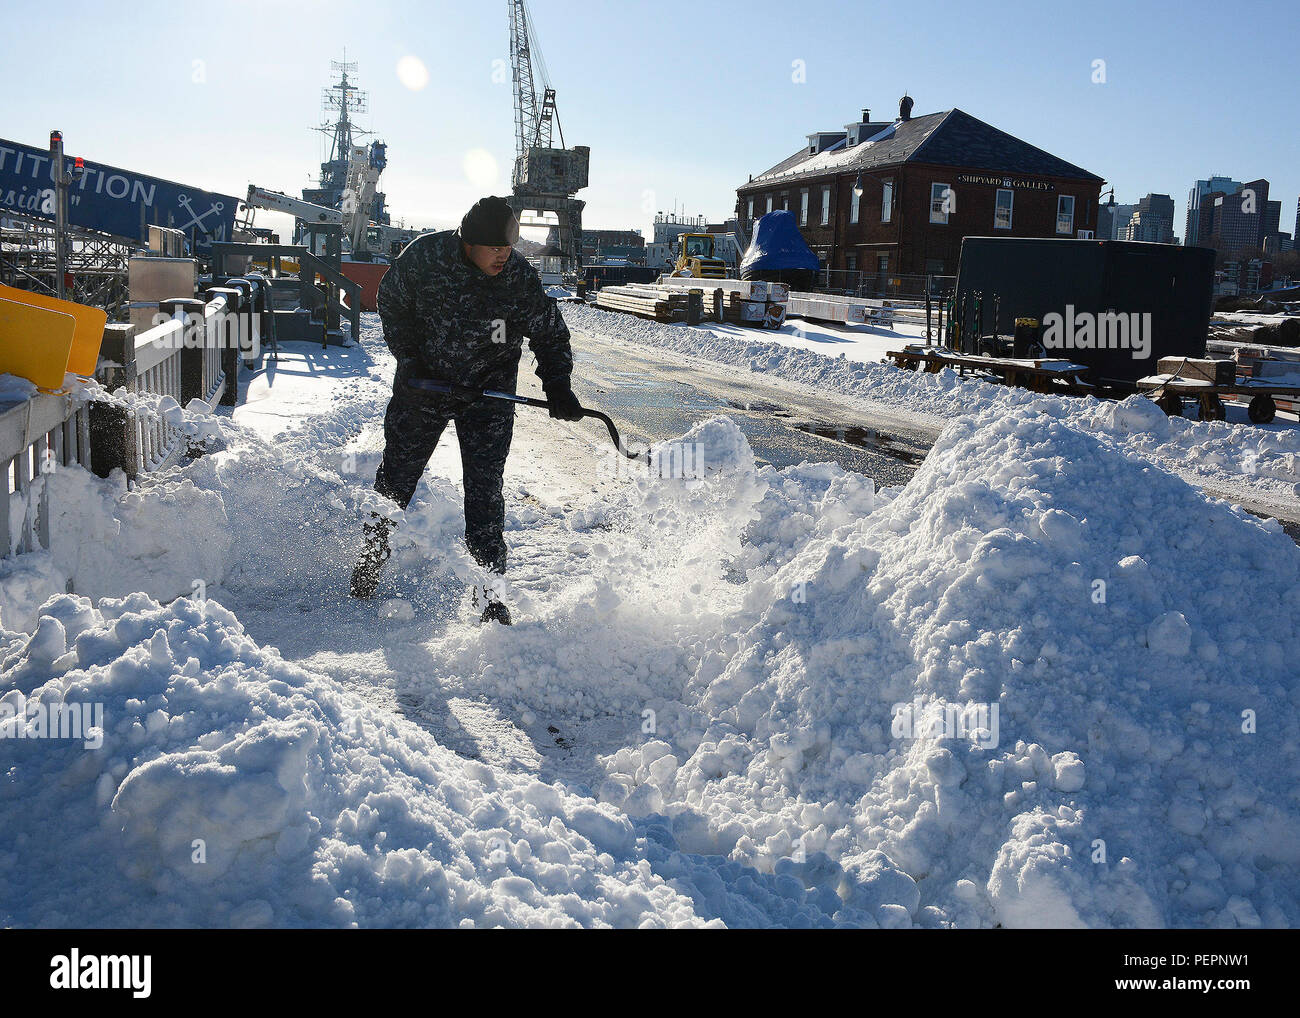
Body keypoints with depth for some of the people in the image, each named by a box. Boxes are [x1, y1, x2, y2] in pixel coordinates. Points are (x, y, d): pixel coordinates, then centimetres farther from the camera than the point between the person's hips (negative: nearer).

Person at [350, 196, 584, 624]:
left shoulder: (520, 276, -17)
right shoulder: (424, 256, -17)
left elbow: (550, 335, -5)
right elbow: (391, 301, 0)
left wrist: (558, 387, -19)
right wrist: (409, 359, -8)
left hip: (488, 394, -1)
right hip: (423, 383, 1)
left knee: (484, 491, -7)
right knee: (396, 477, 12)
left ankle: (489, 592, 2)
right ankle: (369, 563, 34)